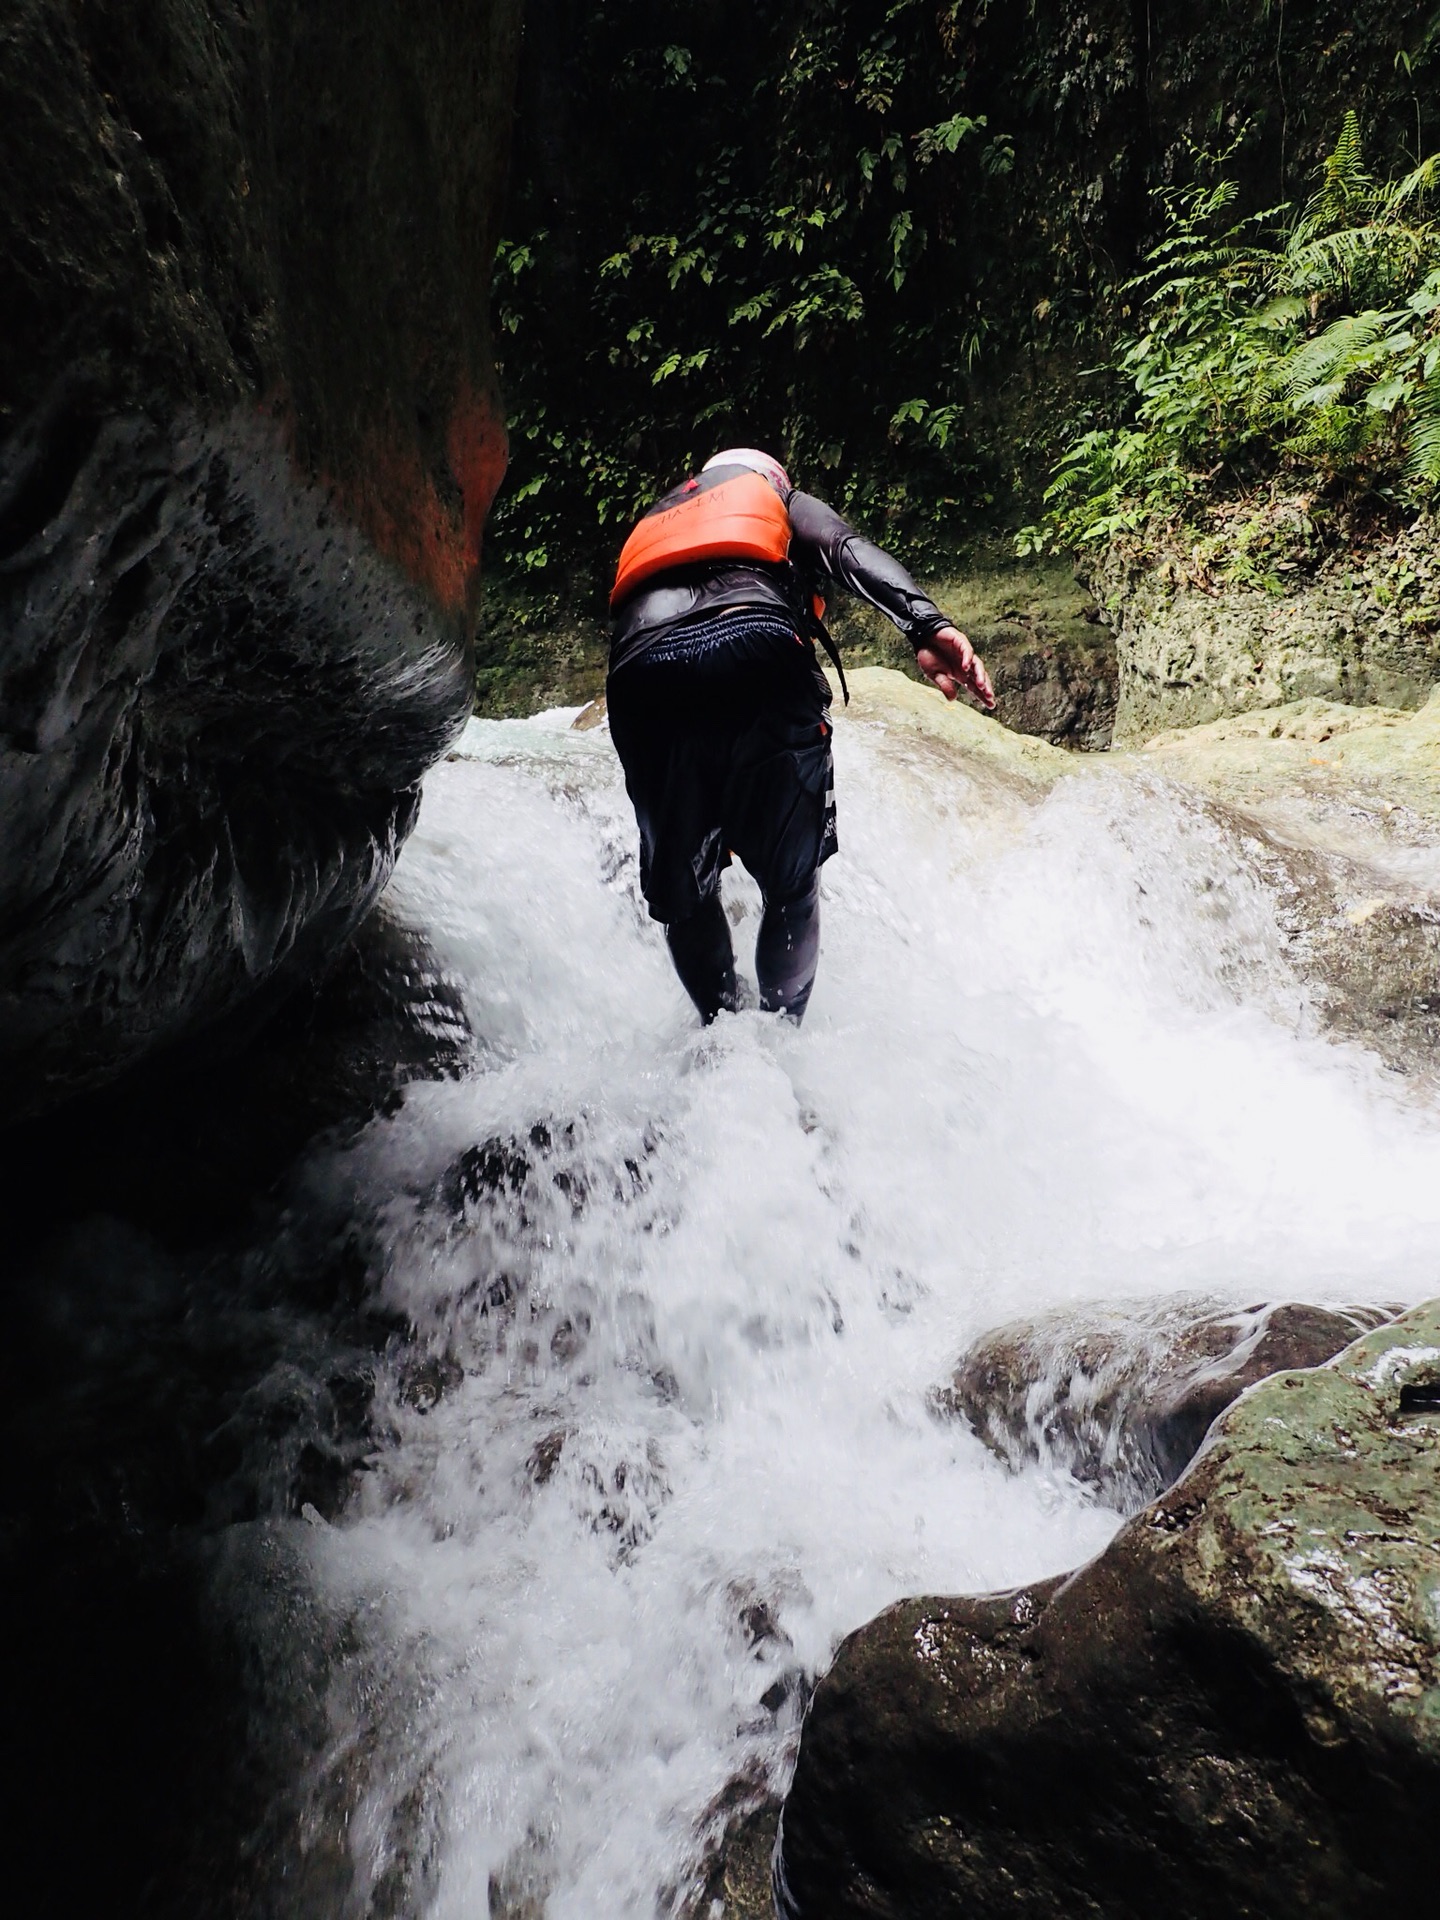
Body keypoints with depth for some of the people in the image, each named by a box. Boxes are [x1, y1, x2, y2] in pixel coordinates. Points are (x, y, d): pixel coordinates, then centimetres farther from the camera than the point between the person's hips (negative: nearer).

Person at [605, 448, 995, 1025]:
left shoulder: (651, 522, 44)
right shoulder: (782, 499, 33)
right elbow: (847, 550, 10)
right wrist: (927, 627, -7)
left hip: (642, 666, 3)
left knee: (682, 890, 18)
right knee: (792, 884, 11)